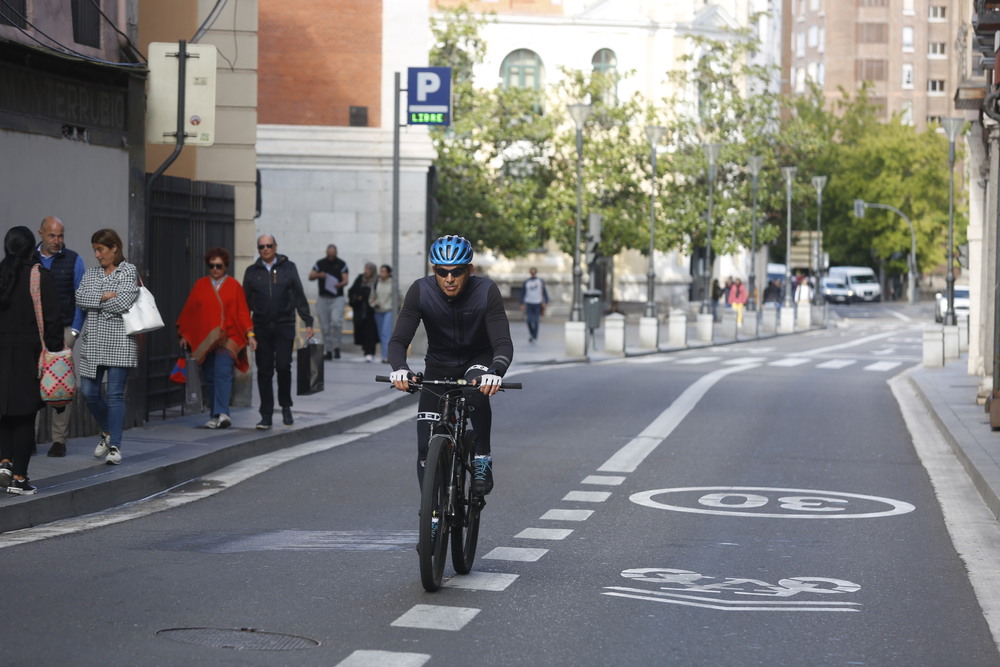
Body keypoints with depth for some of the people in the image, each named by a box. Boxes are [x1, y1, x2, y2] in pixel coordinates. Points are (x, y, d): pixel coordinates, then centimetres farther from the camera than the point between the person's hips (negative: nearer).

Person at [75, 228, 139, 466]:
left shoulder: (129, 271, -2)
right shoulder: (91, 273, 13)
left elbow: (124, 302, -15)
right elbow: (80, 297, -2)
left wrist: (96, 303, -4)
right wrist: (105, 296, -15)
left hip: (119, 344, -5)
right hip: (93, 343, 5)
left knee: (115, 394, -6)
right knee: (89, 392, 6)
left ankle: (115, 445, -2)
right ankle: (108, 431, 30)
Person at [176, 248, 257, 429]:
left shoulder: (233, 285, 5)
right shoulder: (200, 285, 9)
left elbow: (242, 312, 4)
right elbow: (189, 311, 12)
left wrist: (250, 334, -3)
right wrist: (184, 335, 11)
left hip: (227, 338, -3)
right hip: (204, 339, 3)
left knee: (223, 374, -17)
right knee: (210, 377, 4)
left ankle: (221, 413, -23)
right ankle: (216, 416, 10)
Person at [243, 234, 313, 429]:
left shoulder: (288, 268, 7)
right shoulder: (252, 272, 9)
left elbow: (299, 297, 8)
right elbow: (246, 301, 11)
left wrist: (308, 322, 4)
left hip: (284, 326, -1)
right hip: (261, 328, 1)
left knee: (283, 367, -8)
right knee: (264, 372, 1)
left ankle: (286, 407, 13)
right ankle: (266, 415, 6)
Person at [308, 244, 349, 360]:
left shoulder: (341, 264, 3)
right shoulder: (320, 263, 8)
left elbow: (345, 280, -3)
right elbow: (310, 277, 3)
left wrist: (341, 284, -25)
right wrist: (318, 275, -18)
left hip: (337, 298, -3)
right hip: (323, 298, 3)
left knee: (336, 321, -21)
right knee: (324, 326, 3)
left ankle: (336, 347, -8)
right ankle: (328, 351, 11)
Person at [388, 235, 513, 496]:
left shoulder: (486, 291, -24)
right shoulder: (420, 291, -21)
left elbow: (503, 342, -32)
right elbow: (398, 339, -25)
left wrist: (495, 371, -54)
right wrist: (400, 369, -47)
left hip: (478, 360, -1)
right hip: (438, 365, 1)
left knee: (478, 390, -37)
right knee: (426, 445, -9)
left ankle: (483, 457, -17)